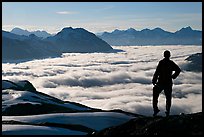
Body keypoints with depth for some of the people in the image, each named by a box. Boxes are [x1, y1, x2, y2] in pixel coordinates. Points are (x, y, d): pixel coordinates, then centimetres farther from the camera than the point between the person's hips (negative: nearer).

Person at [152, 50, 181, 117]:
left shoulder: (161, 62, -11)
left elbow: (157, 72, -14)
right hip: (168, 83, 3)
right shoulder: (171, 63, 1)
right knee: (168, 97, 14)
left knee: (155, 95, 13)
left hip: (161, 82, -3)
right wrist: (173, 76, 18)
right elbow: (178, 70, 10)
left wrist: (154, 80, -5)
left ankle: (155, 109, 7)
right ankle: (167, 111, 17)